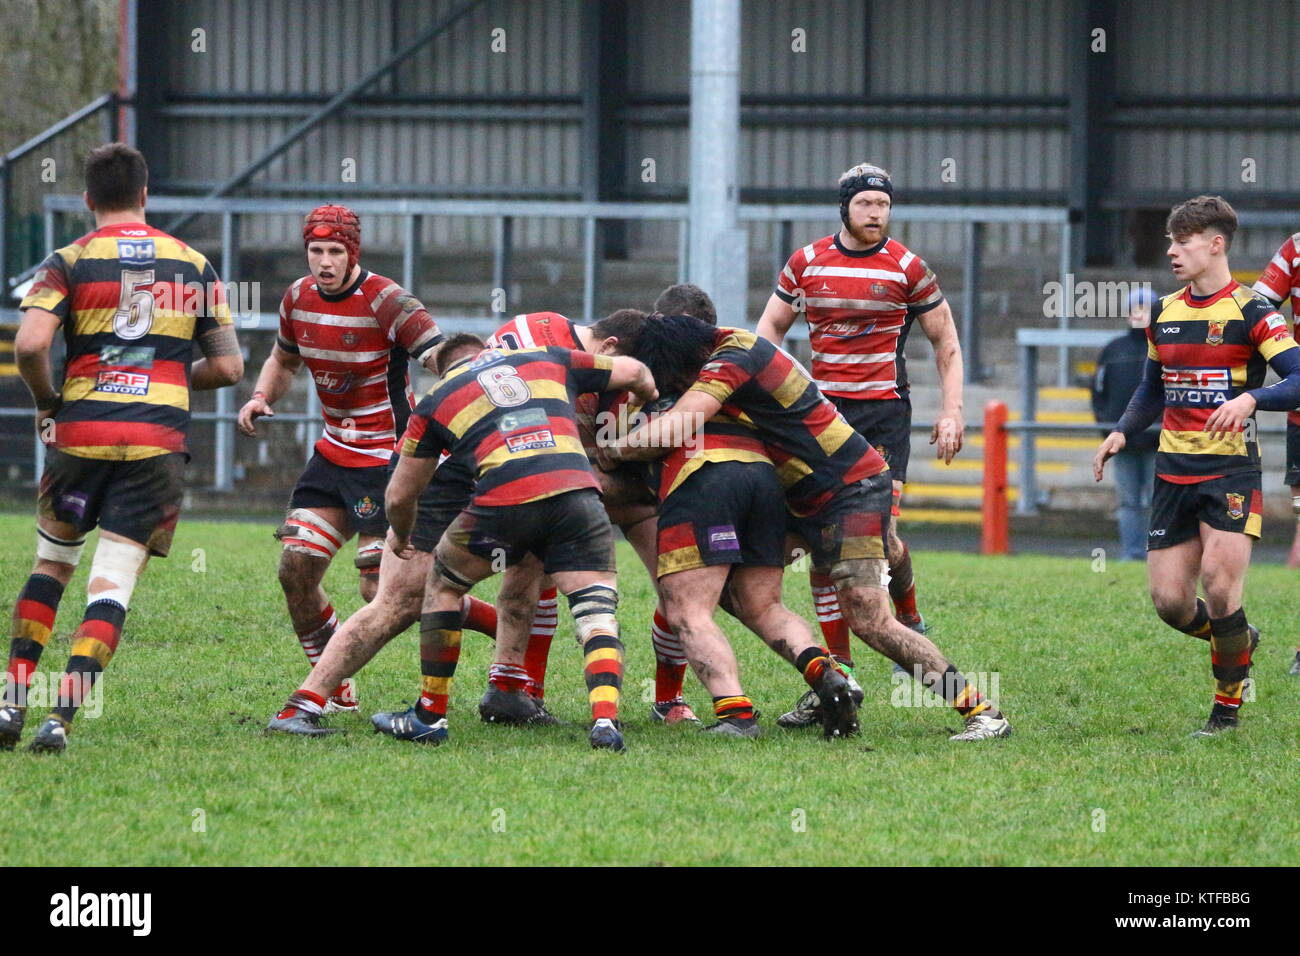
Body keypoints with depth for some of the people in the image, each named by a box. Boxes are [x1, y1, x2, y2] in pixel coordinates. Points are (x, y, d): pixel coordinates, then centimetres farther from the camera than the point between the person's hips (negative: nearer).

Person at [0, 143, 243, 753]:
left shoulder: (69, 262, 1)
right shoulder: (193, 265, 9)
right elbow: (228, 366, 10)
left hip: (80, 434, 0)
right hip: (158, 443, 0)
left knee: (51, 564, 20)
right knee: (112, 585, -2)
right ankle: (62, 718, -16)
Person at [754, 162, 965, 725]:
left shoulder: (907, 268, 0)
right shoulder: (806, 263, 5)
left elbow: (945, 342, 8)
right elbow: (768, 330, 17)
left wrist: (952, 412, 0)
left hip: (884, 412, -2)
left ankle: (909, 623, 16)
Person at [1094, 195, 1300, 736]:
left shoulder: (1250, 312, -6)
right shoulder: (1164, 313, 13)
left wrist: (1250, 398, -31)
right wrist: (1122, 433, 8)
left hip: (1231, 469, -6)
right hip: (1173, 469, 6)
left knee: (1218, 580, -18)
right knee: (1169, 601, -1)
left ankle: (1228, 703, 0)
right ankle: (1238, 640, 31)